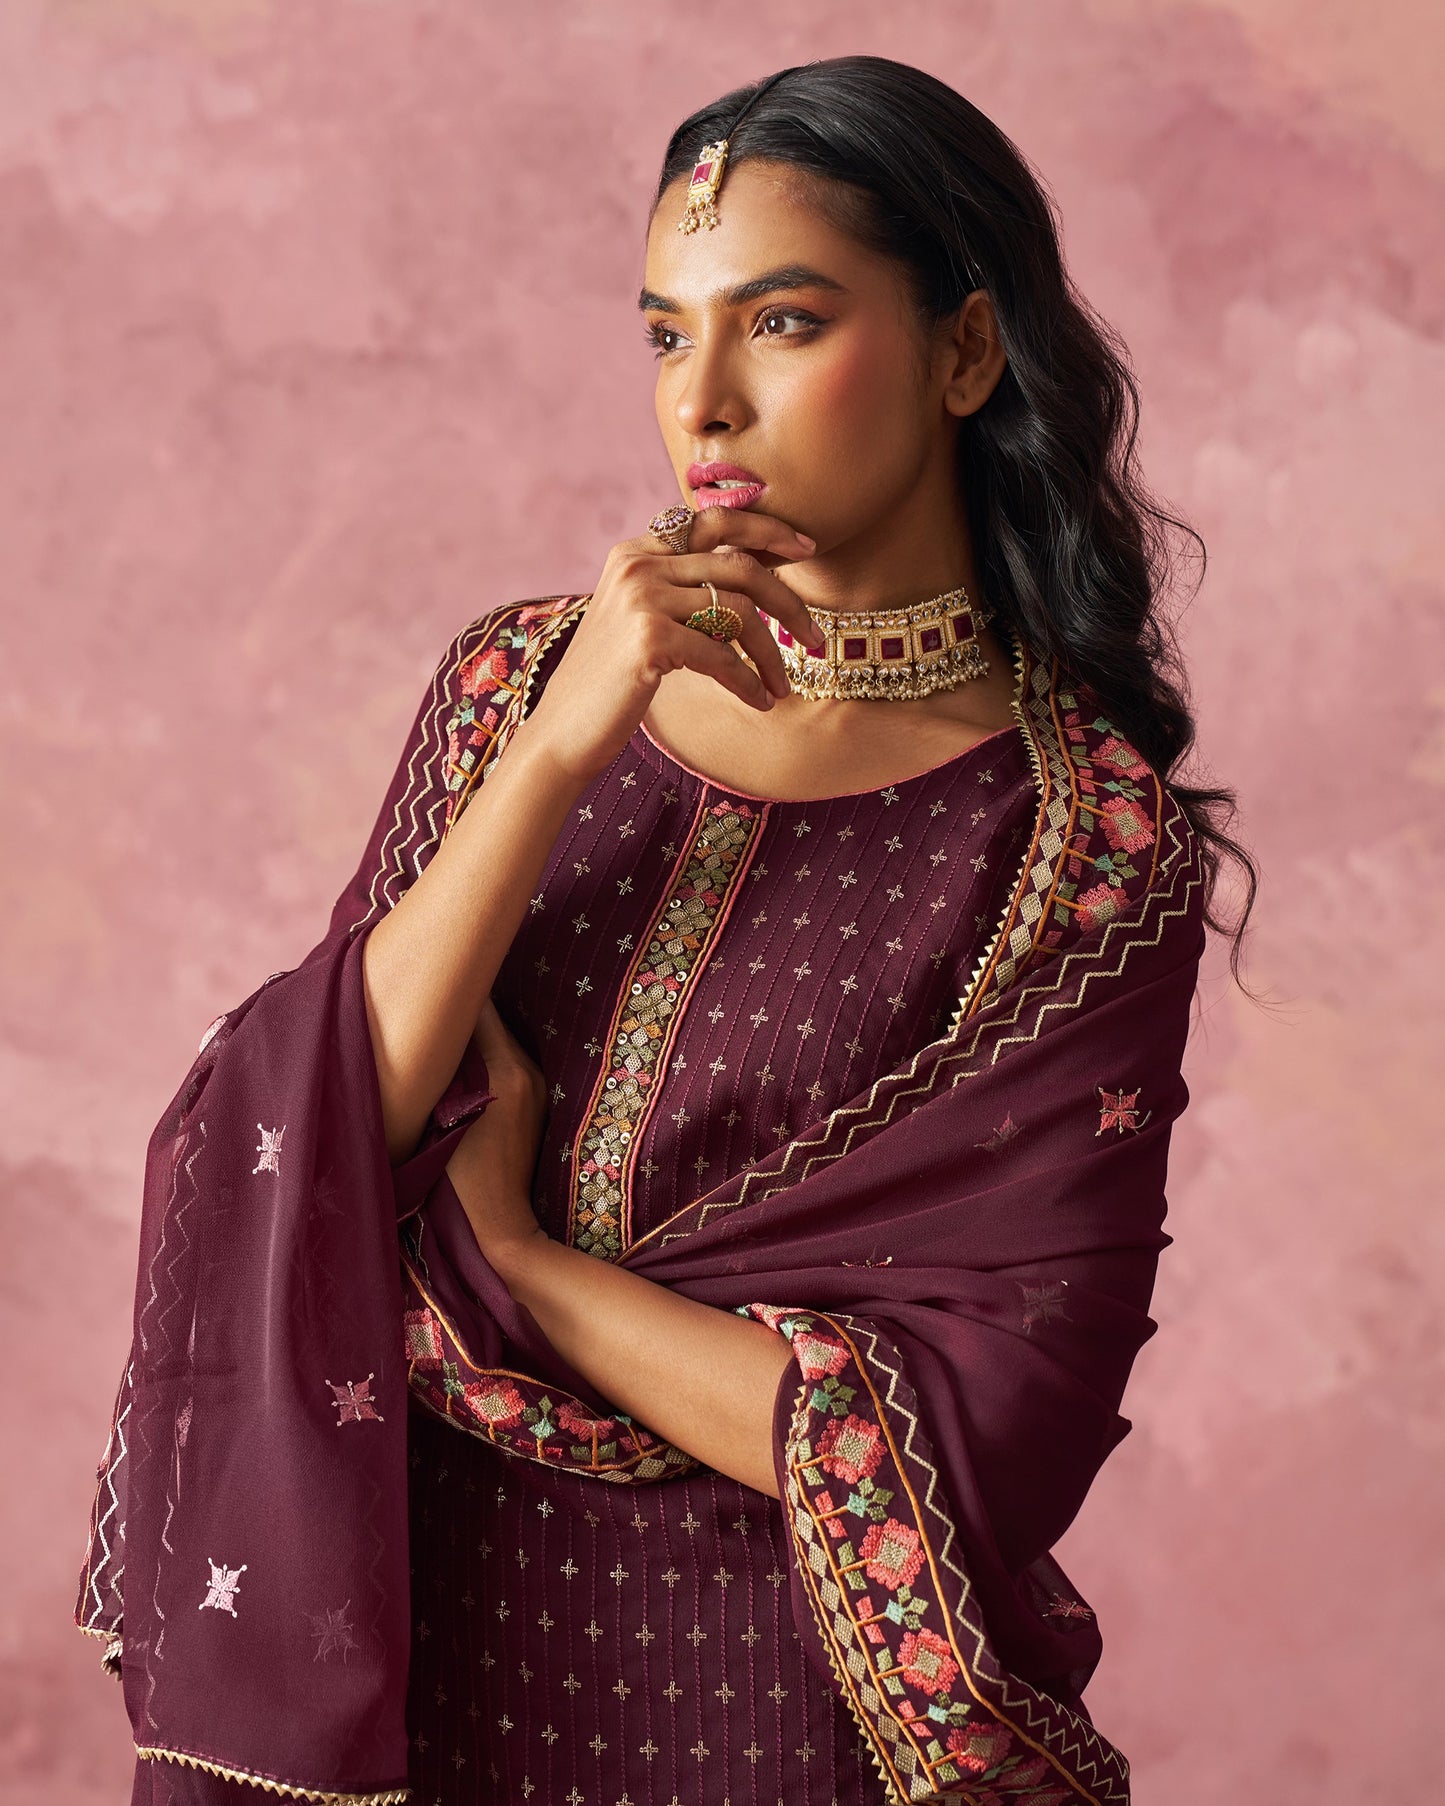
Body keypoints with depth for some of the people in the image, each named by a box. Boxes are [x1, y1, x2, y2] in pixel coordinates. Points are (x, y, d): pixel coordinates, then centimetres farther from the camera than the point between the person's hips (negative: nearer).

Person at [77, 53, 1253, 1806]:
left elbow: (972, 1446, -17)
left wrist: (509, 1248, -12)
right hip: (426, 1630, 3)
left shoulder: (1102, 844, -12)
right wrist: (560, 753, -20)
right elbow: (298, 1157, -12)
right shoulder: (518, 679, -2)